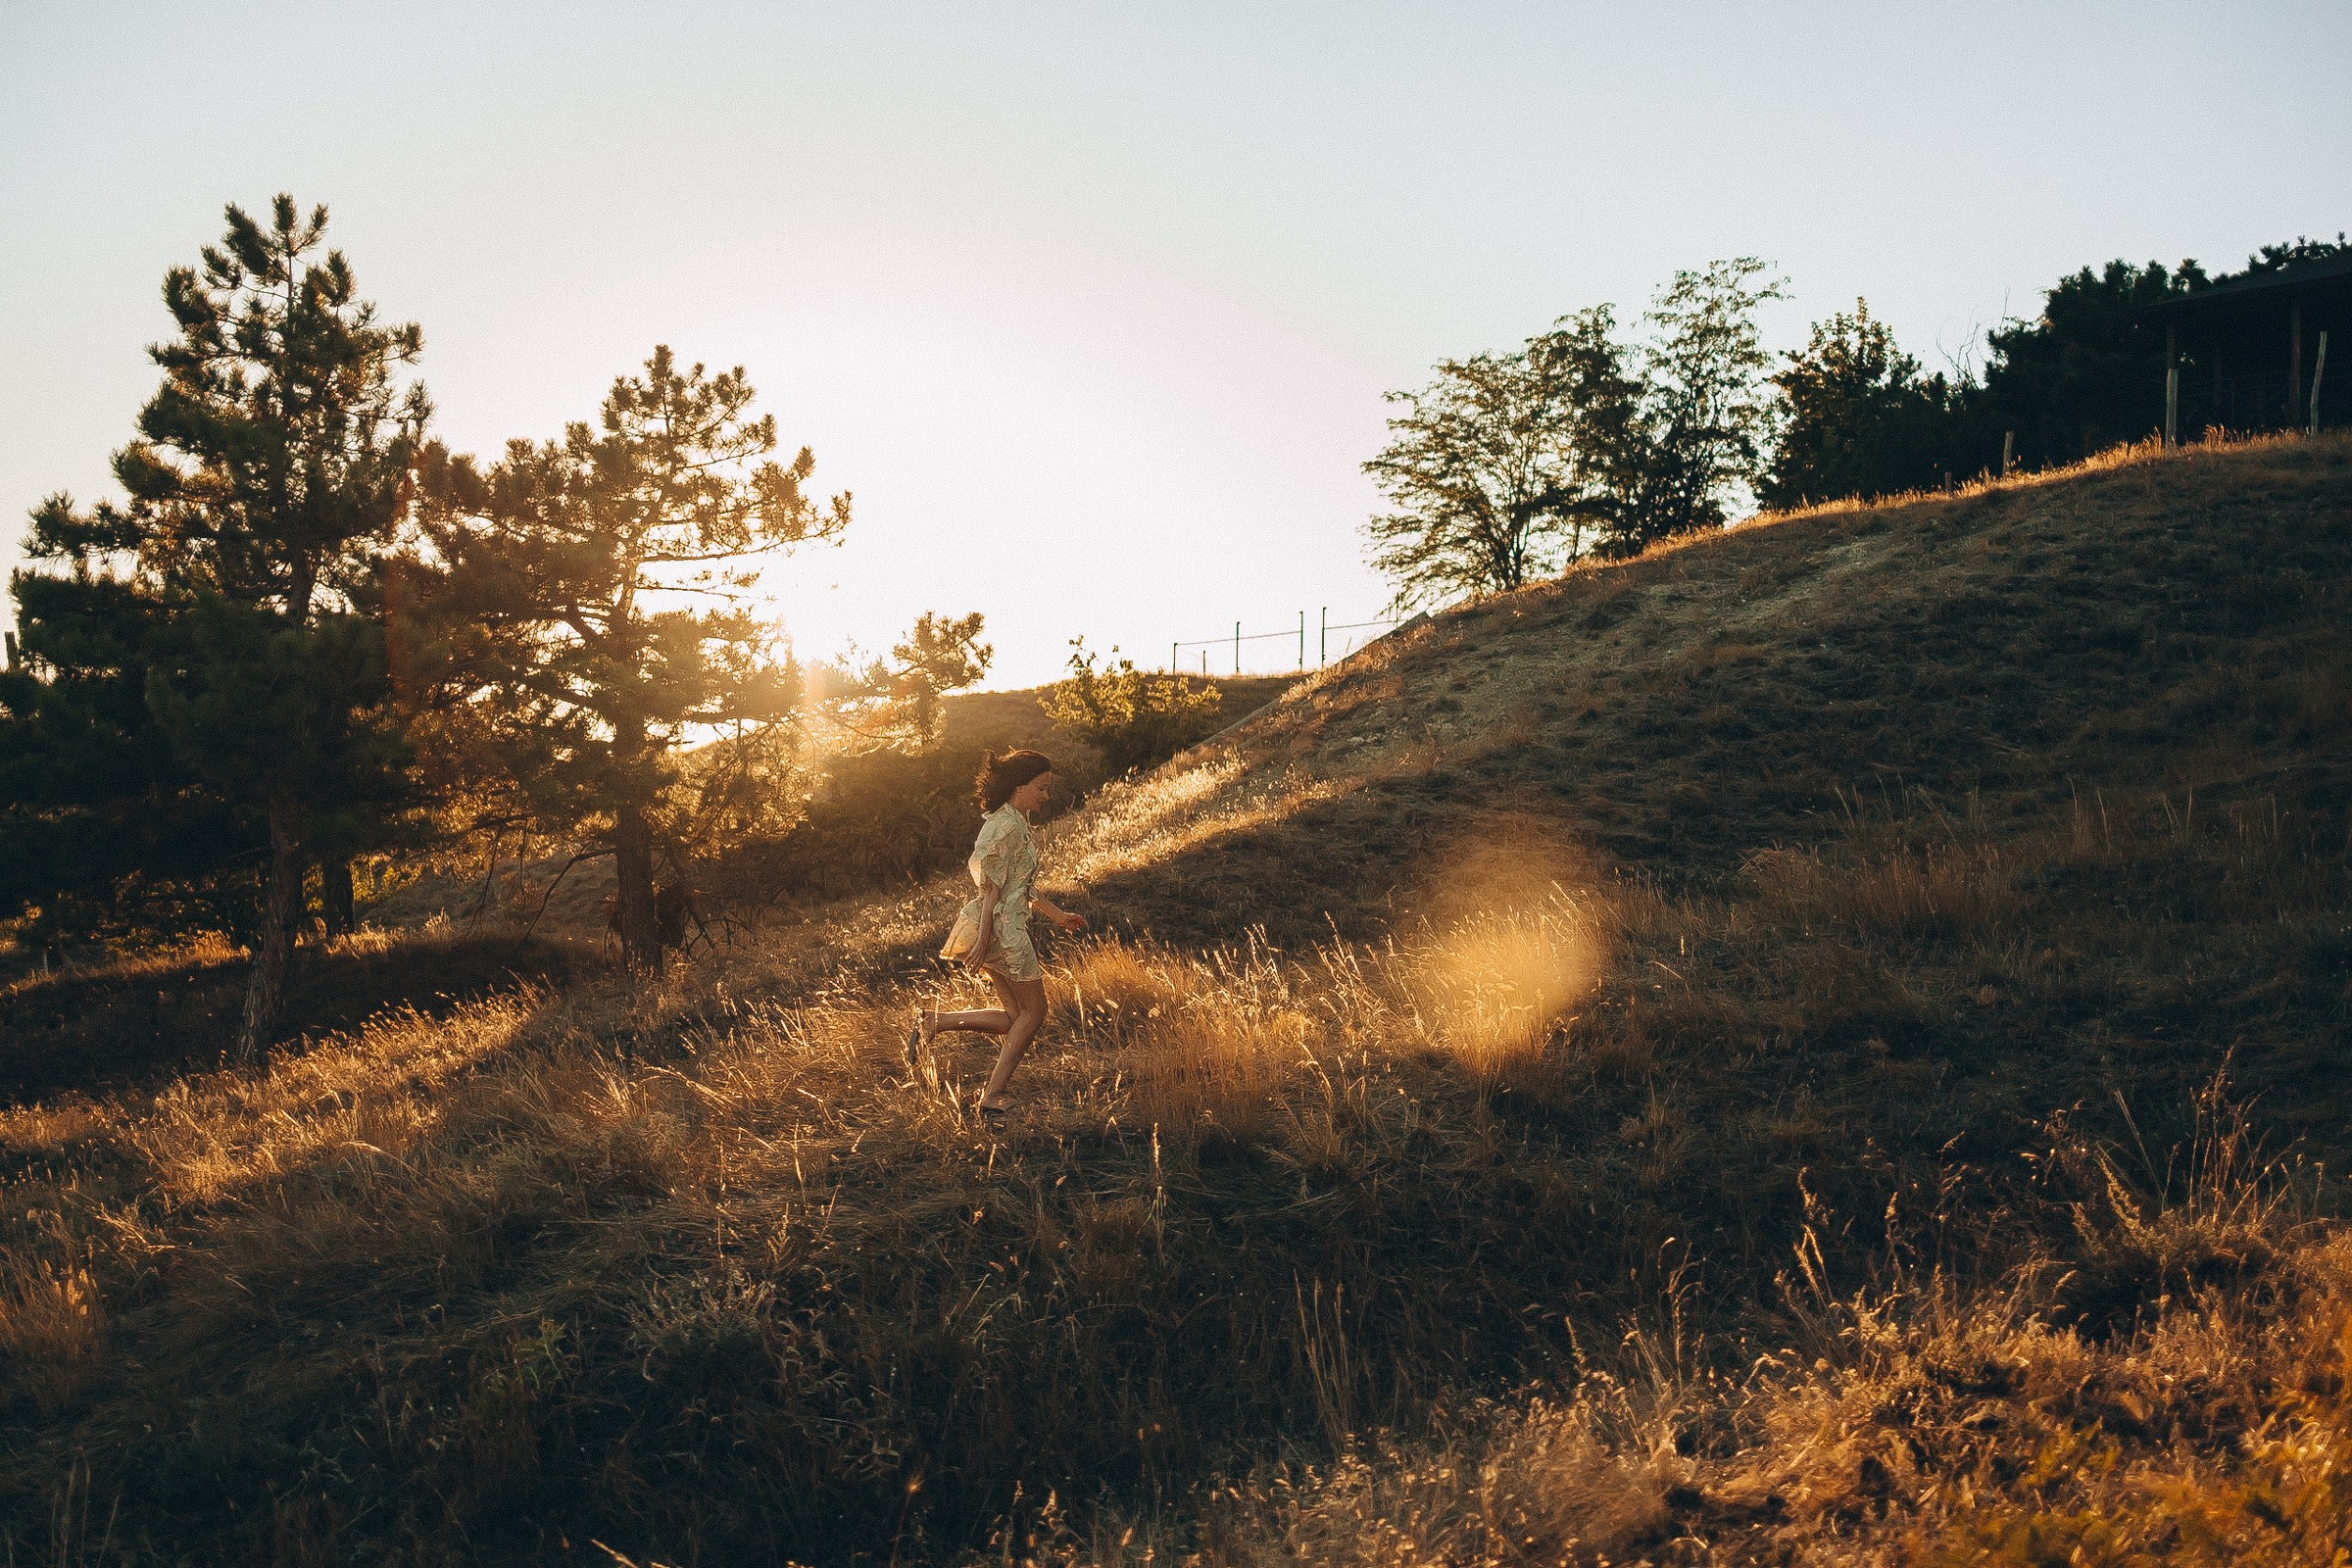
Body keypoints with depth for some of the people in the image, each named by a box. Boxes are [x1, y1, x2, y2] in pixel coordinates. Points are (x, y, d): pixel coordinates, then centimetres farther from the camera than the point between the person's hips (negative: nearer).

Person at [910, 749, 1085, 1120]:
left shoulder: (1014, 821, 16)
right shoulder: (1008, 825, -15)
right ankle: (993, 1097, 2)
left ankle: (934, 1022, 6)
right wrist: (983, 939, -21)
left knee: (1016, 1017, 11)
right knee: (1033, 1011, 1)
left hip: (1007, 927, 10)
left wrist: (1056, 914, 26)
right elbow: (993, 886, -19)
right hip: (1002, 927, -10)